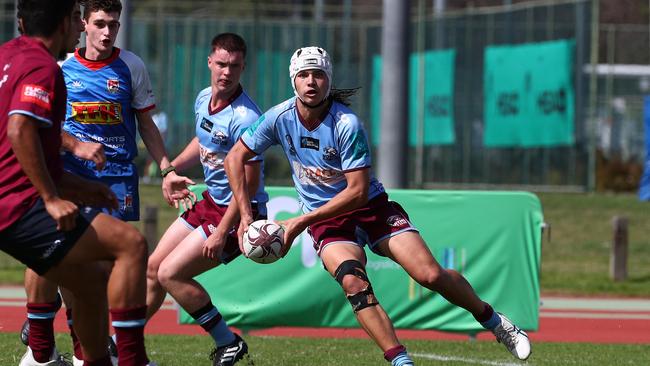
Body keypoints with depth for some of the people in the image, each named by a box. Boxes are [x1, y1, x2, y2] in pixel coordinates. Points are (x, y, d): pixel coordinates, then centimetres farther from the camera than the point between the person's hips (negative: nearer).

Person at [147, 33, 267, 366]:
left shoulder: (244, 118, -25)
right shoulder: (204, 99, 2)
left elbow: (249, 183, -24)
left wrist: (222, 232, -24)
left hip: (239, 212, -9)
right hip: (211, 201, 9)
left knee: (171, 273, -14)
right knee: (153, 267, 12)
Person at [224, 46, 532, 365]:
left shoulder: (347, 124, -22)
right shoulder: (279, 118, -11)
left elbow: (358, 191, -22)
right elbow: (235, 158, 2)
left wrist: (301, 221, -22)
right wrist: (246, 215, -7)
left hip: (371, 207, -2)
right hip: (326, 221, 2)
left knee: (431, 275, -13)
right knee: (353, 282, -29)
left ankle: (493, 321, 12)